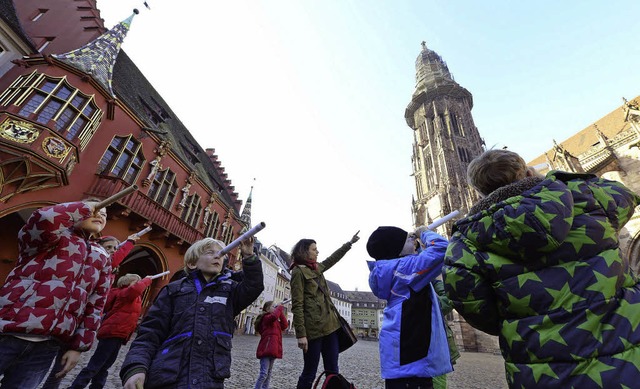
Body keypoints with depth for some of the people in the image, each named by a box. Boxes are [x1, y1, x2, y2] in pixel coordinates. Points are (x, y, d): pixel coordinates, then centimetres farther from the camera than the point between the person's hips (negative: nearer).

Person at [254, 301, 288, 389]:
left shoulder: (275, 321, 21)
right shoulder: (266, 317, -8)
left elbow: (284, 326, 9)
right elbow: (274, 316, -32)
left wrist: (281, 313, 4)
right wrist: (279, 308, -15)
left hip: (272, 349, 10)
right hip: (266, 348, -9)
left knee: (268, 373, 15)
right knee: (264, 373, -11)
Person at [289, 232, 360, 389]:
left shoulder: (317, 268, 14)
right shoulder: (298, 272, -9)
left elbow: (333, 258, 29)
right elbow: (297, 306, -13)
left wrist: (350, 243, 32)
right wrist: (301, 334, -18)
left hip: (329, 325, 8)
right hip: (313, 328, -8)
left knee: (332, 370, 10)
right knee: (310, 372, 4)